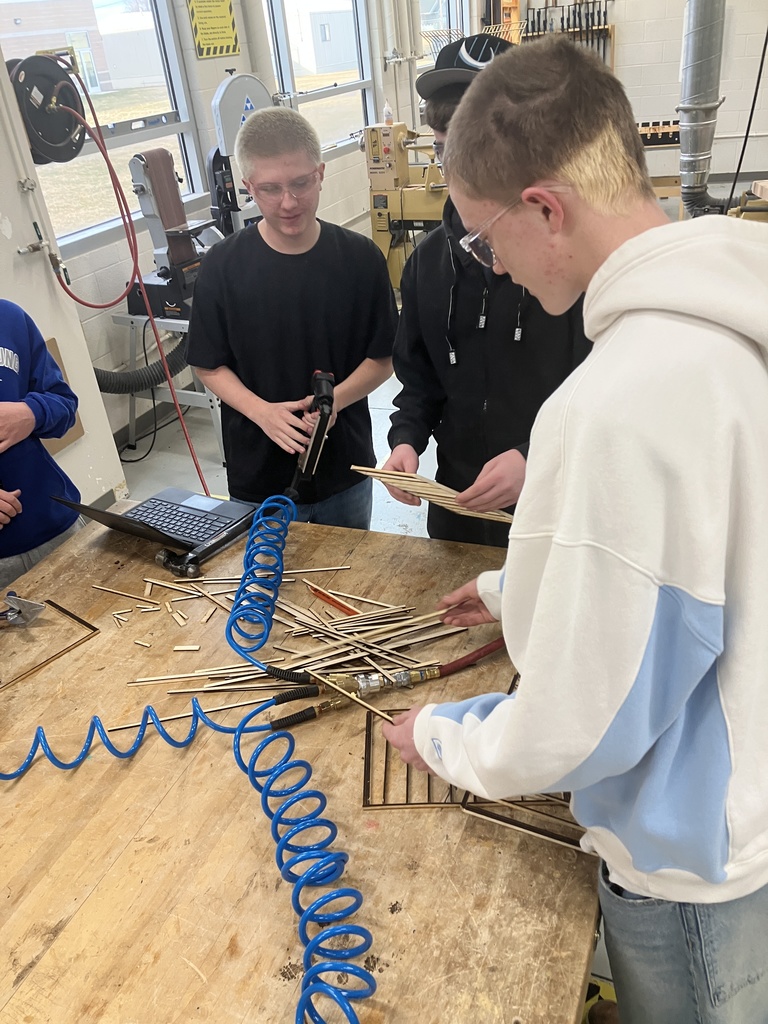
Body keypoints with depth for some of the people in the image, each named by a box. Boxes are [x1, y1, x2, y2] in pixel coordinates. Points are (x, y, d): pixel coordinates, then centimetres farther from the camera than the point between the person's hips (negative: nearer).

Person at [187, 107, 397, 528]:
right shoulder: (223, 266, -9)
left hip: (344, 468, 1)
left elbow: (382, 358, -2)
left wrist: (334, 400, -20)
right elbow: (210, 367, -2)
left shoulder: (360, 257, -8)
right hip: (258, 478, 0)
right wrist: (262, 412, -20)